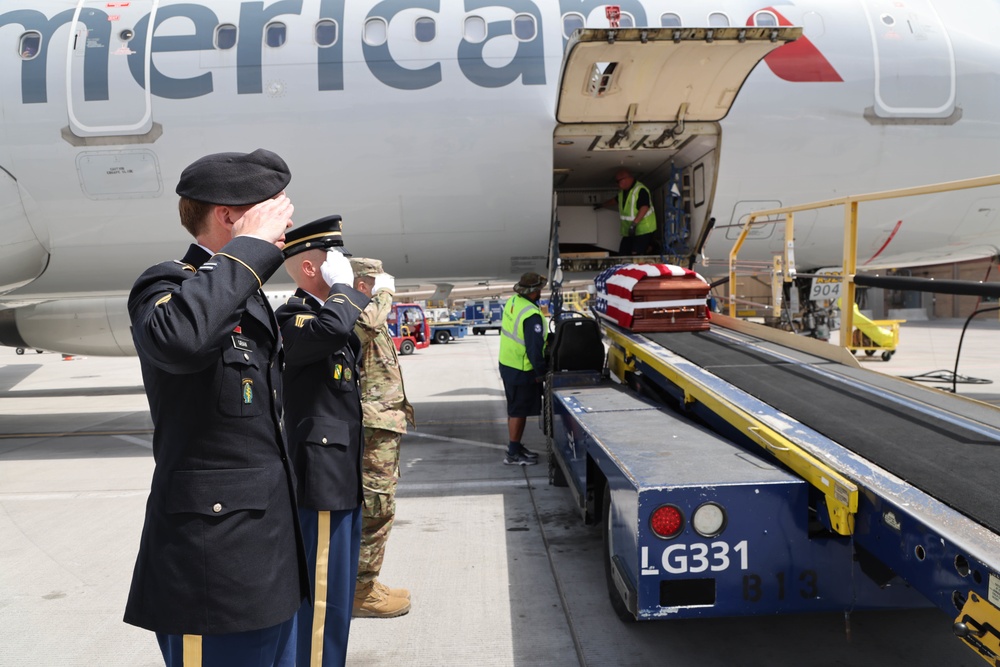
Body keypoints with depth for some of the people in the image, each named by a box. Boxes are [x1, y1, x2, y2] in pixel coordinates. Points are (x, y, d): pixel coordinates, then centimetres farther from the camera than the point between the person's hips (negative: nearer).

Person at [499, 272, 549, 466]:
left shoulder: (512, 302, 1)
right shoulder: (531, 316, -27)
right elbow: (534, 348, -25)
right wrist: (540, 372, -13)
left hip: (506, 364, 9)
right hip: (522, 371, -9)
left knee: (515, 409, 20)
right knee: (519, 411, 3)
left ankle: (516, 446, 33)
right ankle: (513, 454, 12)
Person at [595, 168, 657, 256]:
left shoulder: (640, 190, -17)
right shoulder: (623, 192, 14)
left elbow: (644, 207, -26)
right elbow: (616, 200, 33)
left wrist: (634, 224, -32)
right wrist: (601, 205, 42)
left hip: (643, 230, -9)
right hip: (628, 231, 9)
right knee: (623, 255, 2)